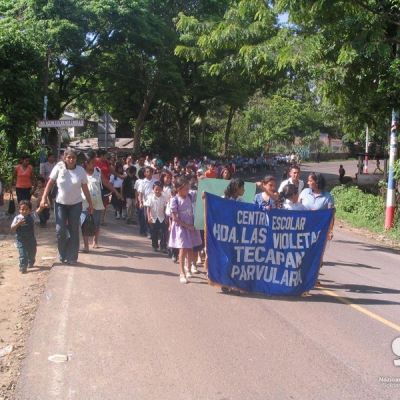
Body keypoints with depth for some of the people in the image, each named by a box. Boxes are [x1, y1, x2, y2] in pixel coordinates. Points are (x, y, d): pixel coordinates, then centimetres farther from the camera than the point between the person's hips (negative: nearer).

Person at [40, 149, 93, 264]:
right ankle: (62, 255, 17)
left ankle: (71, 257, 17)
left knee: (74, 231, 5)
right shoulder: (59, 167, -8)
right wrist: (44, 198, -7)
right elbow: (50, 183, -2)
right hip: (60, 203, -1)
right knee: (60, 230, -6)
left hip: (75, 204, 1)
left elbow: (85, 188, 1)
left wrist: (90, 204, 3)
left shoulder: (81, 170, -5)